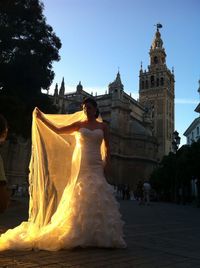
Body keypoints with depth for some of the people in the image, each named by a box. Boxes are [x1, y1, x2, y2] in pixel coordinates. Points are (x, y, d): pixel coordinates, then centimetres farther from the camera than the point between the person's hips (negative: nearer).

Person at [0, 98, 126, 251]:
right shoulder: (79, 124, 7)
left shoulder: (103, 126, 9)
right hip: (80, 165, 0)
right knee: (79, 198, -3)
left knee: (97, 197, -5)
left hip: (96, 166, 1)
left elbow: (107, 148, 8)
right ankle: (78, 235, 6)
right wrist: (41, 118, -6)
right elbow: (58, 130, 1)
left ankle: (98, 236, 4)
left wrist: (107, 166, -1)